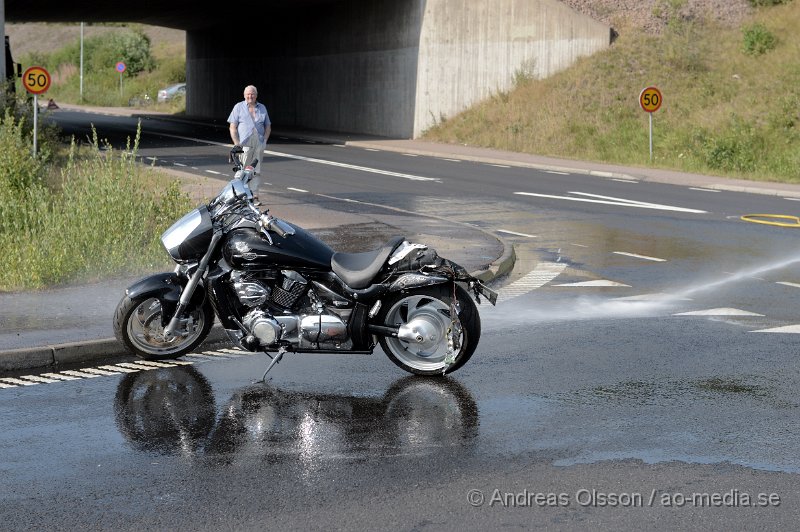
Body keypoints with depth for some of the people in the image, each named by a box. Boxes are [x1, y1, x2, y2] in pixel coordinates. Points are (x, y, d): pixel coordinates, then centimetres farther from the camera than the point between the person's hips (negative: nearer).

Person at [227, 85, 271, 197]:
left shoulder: (262, 108, 15)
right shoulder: (238, 107, 5)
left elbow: (268, 127, 20)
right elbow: (233, 127, 1)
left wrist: (265, 140, 4)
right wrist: (236, 143, -9)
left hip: (259, 145, 3)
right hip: (244, 144, -3)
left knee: (256, 171, 1)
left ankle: (255, 195, 4)